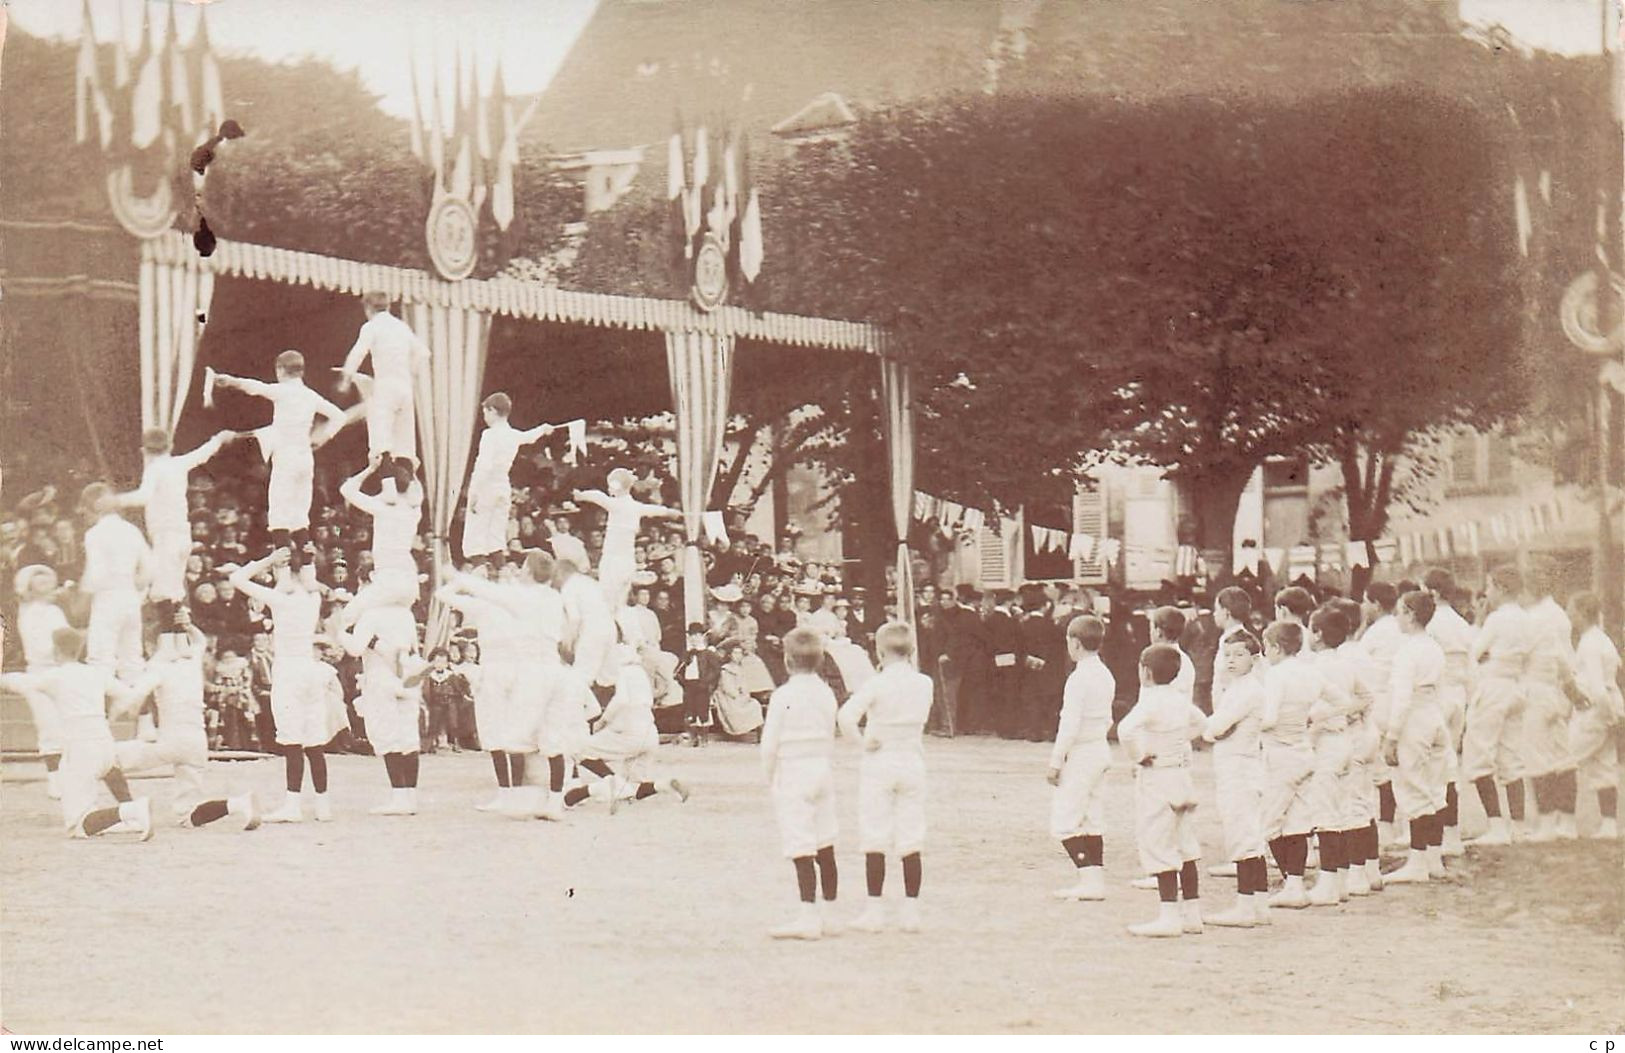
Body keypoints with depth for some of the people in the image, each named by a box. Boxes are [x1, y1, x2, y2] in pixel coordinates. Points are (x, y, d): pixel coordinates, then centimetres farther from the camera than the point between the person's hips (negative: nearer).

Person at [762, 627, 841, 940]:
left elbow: (770, 743, -10)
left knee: (801, 849, -8)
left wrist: (770, 776, 3)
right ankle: (828, 914, 16)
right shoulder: (826, 693, 6)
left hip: (793, 773, -7)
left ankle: (808, 917, -11)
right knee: (825, 848, 11)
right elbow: (830, 737, 12)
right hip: (824, 770, 7)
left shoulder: (784, 695, -13)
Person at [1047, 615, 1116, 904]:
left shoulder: (1078, 678, -18)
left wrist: (1056, 761, -14)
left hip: (1081, 753, -9)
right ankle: (1096, 878, 10)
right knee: (1093, 820, 12)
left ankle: (1089, 878, -14)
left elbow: (1070, 724, -19)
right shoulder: (1106, 675, 9)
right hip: (1102, 750, 9)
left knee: (1064, 822, -6)